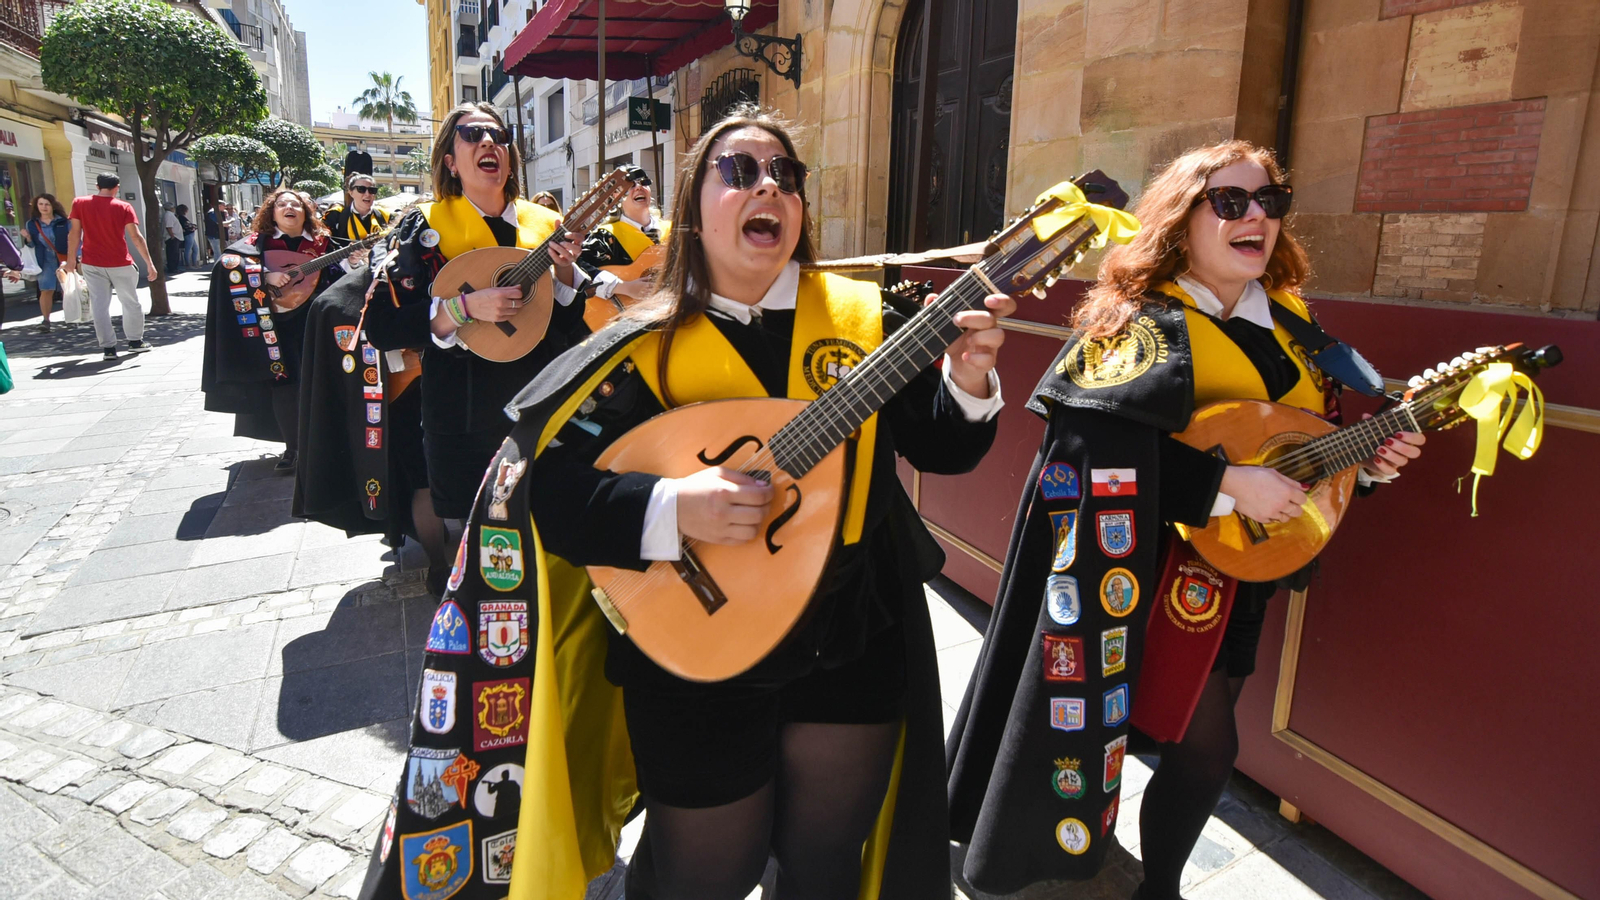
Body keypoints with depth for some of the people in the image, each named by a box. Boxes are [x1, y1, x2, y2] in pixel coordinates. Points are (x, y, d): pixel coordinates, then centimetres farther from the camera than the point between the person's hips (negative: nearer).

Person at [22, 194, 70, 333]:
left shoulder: (64, 222, 0)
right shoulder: (32, 224, 6)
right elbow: (32, 245, 13)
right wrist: (28, 238, -10)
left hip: (64, 261, -1)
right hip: (46, 262, 1)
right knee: (46, 290, -5)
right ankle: (45, 320, -2)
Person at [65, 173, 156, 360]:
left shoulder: (80, 204, 1)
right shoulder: (123, 207, -5)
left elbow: (74, 233, 1)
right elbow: (136, 237, -9)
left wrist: (71, 259, 9)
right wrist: (149, 263, -7)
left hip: (92, 264, 2)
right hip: (120, 264, -1)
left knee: (99, 305, 2)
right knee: (131, 303, 14)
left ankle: (108, 347, -1)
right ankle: (135, 341, 21)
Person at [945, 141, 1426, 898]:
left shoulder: (1291, 323, 8)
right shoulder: (1141, 322, -14)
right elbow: (1099, 449, -26)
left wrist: (1363, 459, 0)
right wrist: (1227, 486, -26)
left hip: (1236, 575, 6)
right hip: (1140, 572, -6)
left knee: (1206, 743, 14)